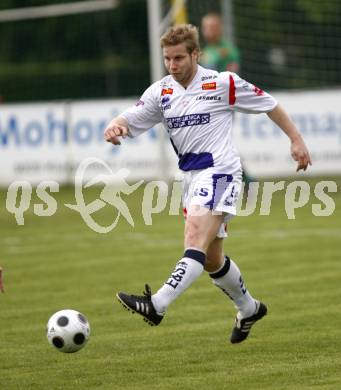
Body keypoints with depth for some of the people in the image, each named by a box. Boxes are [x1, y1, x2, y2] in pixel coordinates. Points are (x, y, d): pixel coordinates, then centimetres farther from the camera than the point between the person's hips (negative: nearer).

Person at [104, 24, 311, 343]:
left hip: (219, 172, -7)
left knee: (195, 241, -25)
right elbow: (129, 120, 1)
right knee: (212, 259, 17)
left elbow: (268, 105, 6)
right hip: (191, 178, 7)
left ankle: (157, 305, -42)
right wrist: (114, 127, -23)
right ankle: (248, 309, 39)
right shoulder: (161, 92, 8)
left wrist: (296, 140, 6)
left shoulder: (223, 84, -4)